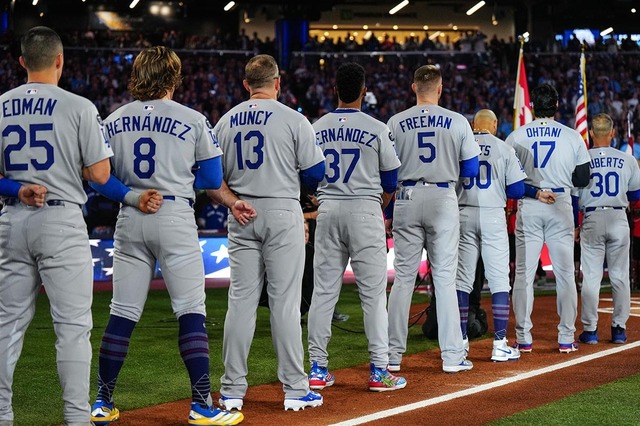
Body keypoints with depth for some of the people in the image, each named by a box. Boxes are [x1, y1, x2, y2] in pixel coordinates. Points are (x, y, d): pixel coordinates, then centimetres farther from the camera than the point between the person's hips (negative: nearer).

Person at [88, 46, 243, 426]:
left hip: (129, 221, 4)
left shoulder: (113, 121, 7)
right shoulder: (193, 121, -2)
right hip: (176, 219, -4)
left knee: (122, 313, 9)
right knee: (191, 311, -1)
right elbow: (213, 180, 0)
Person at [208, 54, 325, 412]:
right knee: (285, 301, -1)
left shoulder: (227, 121, 8)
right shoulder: (293, 119, -6)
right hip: (282, 213, -4)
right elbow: (316, 174, -4)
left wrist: (234, 202, -4)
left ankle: (232, 390, 7)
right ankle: (295, 389, 2)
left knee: (241, 300, 6)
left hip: (242, 218, 4)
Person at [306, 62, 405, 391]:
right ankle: (379, 370, 0)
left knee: (323, 290, 7)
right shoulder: (376, 129, -5)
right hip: (365, 210, -3)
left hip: (328, 210, 3)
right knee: (373, 291, 0)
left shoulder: (317, 128, 4)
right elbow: (391, 181, 2)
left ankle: (317, 368, 8)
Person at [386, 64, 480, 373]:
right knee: (445, 277, 2)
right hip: (443, 199, -1)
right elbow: (470, 169, 2)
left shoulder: (396, 122, 1)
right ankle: (452, 356, 2)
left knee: (403, 277, 5)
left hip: (407, 199, 1)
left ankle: (392, 354, 6)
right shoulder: (457, 122, 0)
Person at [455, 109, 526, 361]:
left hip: (463, 216, 2)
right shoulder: (503, 149, 0)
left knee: (462, 279, 8)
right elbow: (517, 190, -2)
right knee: (499, 279, 1)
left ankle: (460, 340, 10)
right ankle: (499, 344, -3)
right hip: (493, 216, -2)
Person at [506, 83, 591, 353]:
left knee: (524, 274, 4)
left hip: (527, 209, 0)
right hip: (561, 207, 0)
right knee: (565, 274, 6)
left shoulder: (516, 136, 0)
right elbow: (583, 180, 2)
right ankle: (566, 339, 5)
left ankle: (523, 339, 3)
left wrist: (534, 192, -7)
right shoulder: (573, 137, 0)